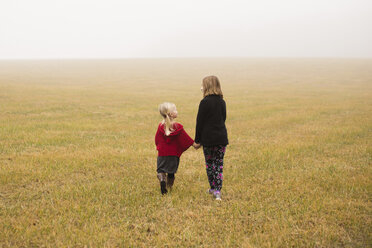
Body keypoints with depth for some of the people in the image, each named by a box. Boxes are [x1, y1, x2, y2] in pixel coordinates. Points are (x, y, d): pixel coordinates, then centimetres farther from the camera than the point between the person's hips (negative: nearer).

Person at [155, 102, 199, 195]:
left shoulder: (161, 126, -3)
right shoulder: (178, 127, -9)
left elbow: (157, 139, 6)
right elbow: (185, 138, -2)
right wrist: (194, 144, 11)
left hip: (162, 153, 0)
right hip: (174, 153, 0)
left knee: (161, 169, 6)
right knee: (171, 171, 13)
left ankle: (162, 179, -24)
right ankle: (169, 187, 18)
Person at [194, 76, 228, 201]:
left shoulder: (205, 102, -11)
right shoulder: (222, 102, 6)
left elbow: (200, 122, -8)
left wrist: (197, 140, -1)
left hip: (208, 139, -4)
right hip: (222, 137, 4)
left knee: (209, 164, 12)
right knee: (219, 164, 6)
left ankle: (213, 188, 21)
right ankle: (217, 190, -1)